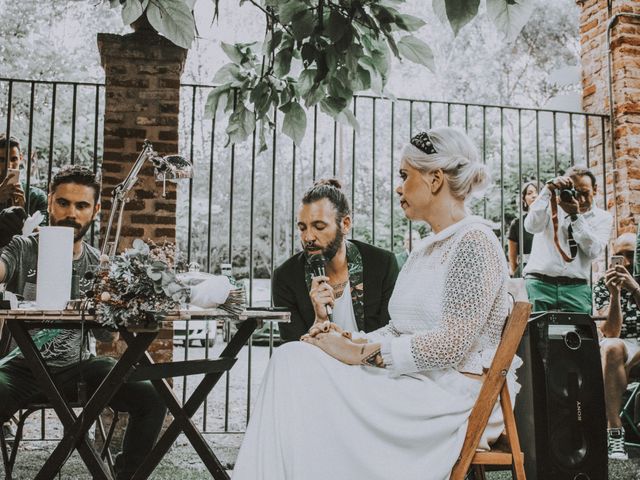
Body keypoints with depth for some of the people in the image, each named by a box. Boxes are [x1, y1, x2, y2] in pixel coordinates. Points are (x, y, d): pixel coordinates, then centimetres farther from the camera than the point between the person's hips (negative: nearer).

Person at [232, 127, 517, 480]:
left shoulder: (474, 242, -11)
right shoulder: (427, 249, 17)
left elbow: (452, 345, -19)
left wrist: (360, 353, -17)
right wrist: (349, 339, -4)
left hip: (452, 397, -8)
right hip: (411, 383, 8)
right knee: (294, 359, -12)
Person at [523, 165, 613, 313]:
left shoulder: (603, 218, 10)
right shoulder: (551, 206, 7)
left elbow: (593, 251, -6)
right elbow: (531, 226, -13)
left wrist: (576, 216, -14)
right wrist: (548, 190, -16)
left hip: (576, 287, 1)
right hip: (539, 283, -1)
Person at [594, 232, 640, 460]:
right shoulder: (603, 285, 3)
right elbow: (611, 332, -9)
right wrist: (614, 294, -21)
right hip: (621, 349, 0)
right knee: (611, 347, -36)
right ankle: (614, 431, -39)